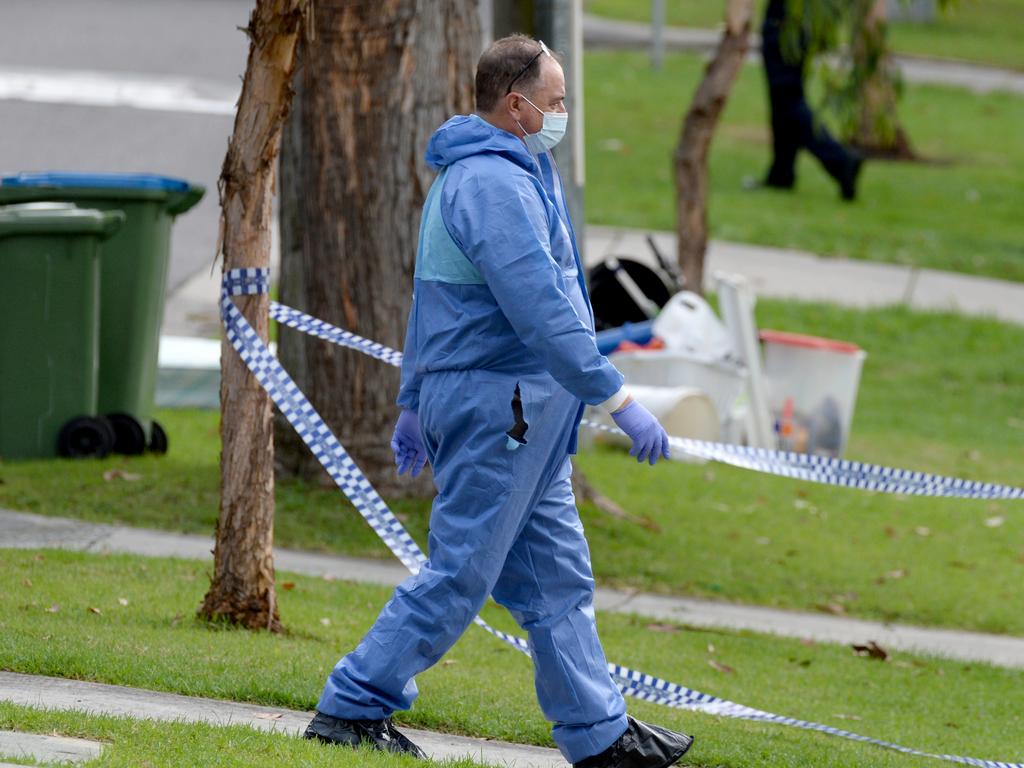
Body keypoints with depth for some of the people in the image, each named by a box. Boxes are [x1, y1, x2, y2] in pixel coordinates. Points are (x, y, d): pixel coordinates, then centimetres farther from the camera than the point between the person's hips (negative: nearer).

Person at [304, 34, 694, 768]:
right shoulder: (495, 183, -18)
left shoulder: (467, 176, 17)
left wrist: (415, 404, 28)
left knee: (558, 577, 10)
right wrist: (618, 398, -25)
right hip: (497, 405, -11)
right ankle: (354, 706, 0)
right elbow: (540, 306, -25)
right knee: (460, 573, -6)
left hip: (524, 415, 11)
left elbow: (431, 304, 23)